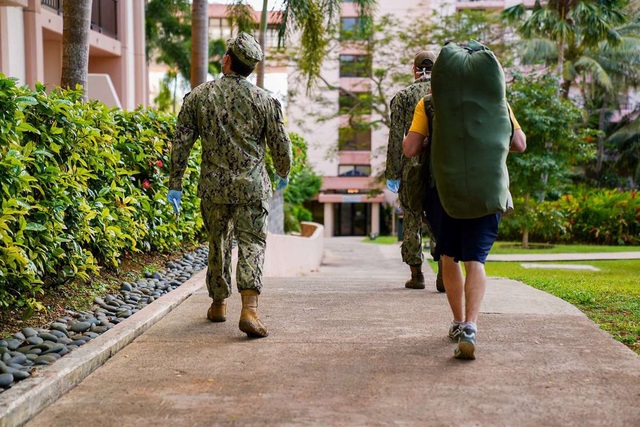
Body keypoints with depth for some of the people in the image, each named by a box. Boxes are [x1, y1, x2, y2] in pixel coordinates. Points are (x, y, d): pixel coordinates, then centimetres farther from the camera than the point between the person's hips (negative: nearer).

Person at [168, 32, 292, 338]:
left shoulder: (199, 96, 1)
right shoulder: (264, 100, -2)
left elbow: (181, 142, 1)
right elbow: (280, 145, 3)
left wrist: (175, 184, 7)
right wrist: (283, 174, 23)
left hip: (213, 187, 2)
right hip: (252, 187, -2)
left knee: (218, 244, 17)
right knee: (251, 244, -2)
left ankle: (218, 304, 30)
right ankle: (249, 308, -18)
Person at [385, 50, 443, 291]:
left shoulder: (403, 96, 3)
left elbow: (396, 137, -2)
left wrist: (392, 173, 1)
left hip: (413, 165, -1)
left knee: (412, 220, 9)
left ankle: (416, 275, 12)